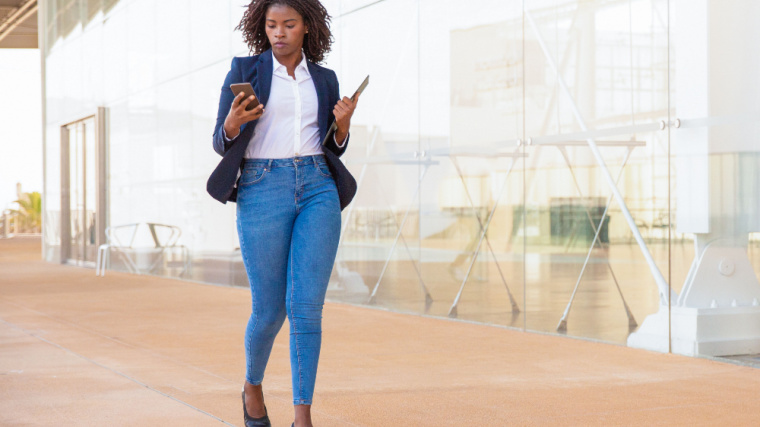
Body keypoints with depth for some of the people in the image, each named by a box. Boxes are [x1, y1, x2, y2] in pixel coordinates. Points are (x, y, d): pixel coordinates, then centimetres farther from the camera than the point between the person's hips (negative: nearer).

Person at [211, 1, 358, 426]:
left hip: (317, 191, 2)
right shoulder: (244, 70, 3)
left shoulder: (324, 79, 12)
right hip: (263, 192, -2)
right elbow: (223, 143, 2)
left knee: (307, 307, -10)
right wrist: (233, 123, -21)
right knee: (269, 311, 2)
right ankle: (253, 386, 32)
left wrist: (344, 123, -5)